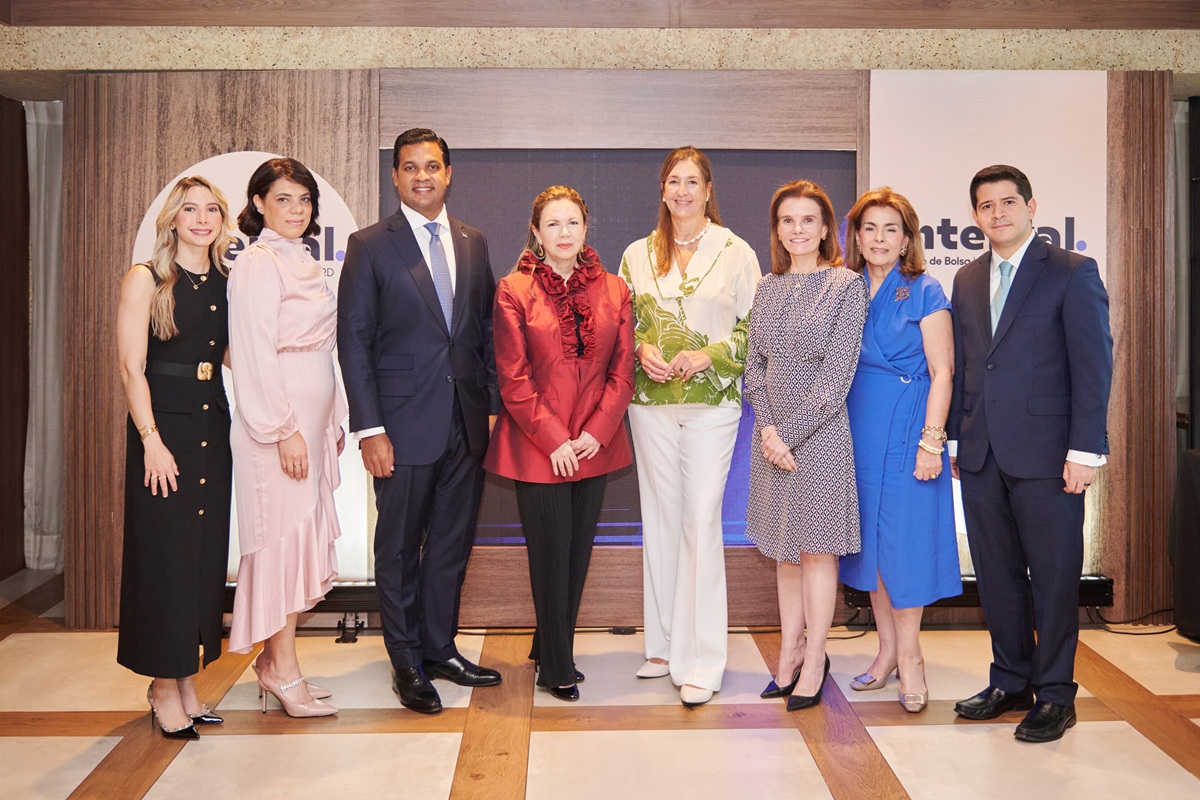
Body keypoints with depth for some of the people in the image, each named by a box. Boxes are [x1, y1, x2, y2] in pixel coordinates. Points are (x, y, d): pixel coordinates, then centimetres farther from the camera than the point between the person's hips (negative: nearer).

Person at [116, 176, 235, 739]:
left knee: (207, 555, 8)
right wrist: (152, 440, -15)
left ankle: (187, 681, 19)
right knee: (163, 555, -1)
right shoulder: (146, 280, -3)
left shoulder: (228, 284, 10)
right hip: (163, 428, -5)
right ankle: (164, 689, 11)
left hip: (215, 428, 5)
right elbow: (131, 367, -8)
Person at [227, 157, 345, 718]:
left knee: (302, 537, 11)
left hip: (310, 421, 9)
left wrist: (333, 419, 16)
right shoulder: (257, 264, -10)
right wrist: (285, 429, -19)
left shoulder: (304, 263, 16)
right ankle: (283, 670, 7)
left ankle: (274, 658, 22)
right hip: (277, 424, -9)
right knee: (284, 536, -3)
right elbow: (254, 354, -16)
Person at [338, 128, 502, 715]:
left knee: (452, 544, 14)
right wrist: (370, 430, -12)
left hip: (467, 424, 4)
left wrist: (497, 404, 5)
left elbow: (486, 330, 13)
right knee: (399, 550, 7)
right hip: (405, 423, -4)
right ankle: (407, 663, 22)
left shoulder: (473, 243, 11)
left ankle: (440, 649, 30)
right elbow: (353, 341, -6)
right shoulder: (370, 246, -3)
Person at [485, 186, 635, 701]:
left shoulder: (614, 290, 7)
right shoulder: (514, 291, -2)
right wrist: (554, 439, -12)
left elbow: (622, 370, 5)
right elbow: (513, 377, -6)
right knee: (551, 555, 2)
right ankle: (557, 669, 17)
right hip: (536, 446, -3)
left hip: (596, 445, 4)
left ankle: (550, 650, 29)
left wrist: (597, 432, -7)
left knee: (578, 552, 11)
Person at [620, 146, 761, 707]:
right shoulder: (637, 255, 9)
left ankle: (701, 661, 0)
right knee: (660, 519, 9)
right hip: (651, 403, 4)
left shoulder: (736, 252, 1)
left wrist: (709, 354, -13)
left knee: (701, 521, -8)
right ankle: (664, 644, 21)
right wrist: (642, 349, -6)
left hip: (712, 403, -3)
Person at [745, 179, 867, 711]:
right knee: (785, 551, 11)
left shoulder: (847, 285, -6)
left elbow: (837, 375, -12)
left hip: (820, 433, -5)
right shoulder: (767, 288, 10)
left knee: (816, 549, 3)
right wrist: (768, 430, -7)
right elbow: (754, 365, 7)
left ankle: (814, 663, 14)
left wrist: (790, 433, -14)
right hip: (772, 434, 5)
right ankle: (789, 654, 22)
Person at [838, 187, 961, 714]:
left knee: (904, 536, -2)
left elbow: (941, 372, -7)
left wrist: (932, 439, -15)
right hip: (857, 431, 5)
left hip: (907, 428, -5)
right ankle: (887, 649, 22)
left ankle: (909, 656, 12)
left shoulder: (924, 292, -4)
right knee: (869, 537, 9)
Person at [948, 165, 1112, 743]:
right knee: (997, 575, 12)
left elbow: (1093, 365, -7)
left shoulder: (1073, 273, -2)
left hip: (1045, 454, -5)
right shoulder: (968, 280, 14)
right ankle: (1011, 681, 26)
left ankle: (1054, 695, 17)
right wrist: (956, 438, 11)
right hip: (982, 456, 5)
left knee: (1054, 576, 4)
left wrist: (1084, 451, -13)